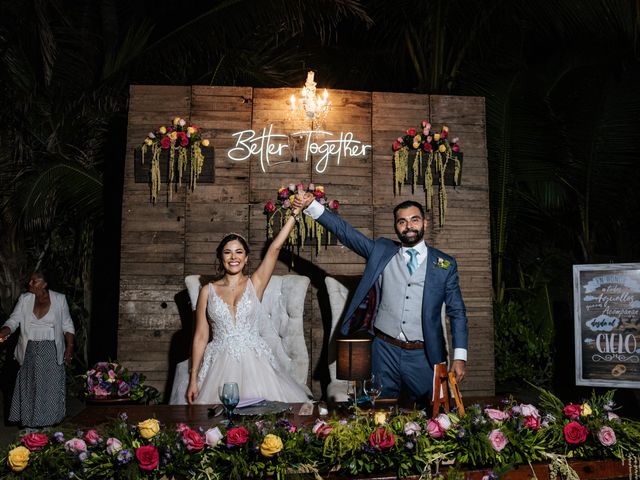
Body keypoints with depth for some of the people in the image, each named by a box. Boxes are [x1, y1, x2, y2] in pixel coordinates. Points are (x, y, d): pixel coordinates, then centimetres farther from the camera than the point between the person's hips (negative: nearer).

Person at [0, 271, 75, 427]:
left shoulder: (59, 299, -4)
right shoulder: (24, 299, 0)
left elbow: (67, 325, 0)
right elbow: (14, 320, -6)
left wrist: (70, 346, -5)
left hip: (52, 351, -2)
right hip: (30, 350, 2)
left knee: (52, 385, 4)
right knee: (29, 385, 7)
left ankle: (51, 421, 18)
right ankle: (29, 421, 20)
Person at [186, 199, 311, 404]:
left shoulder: (255, 284, 4)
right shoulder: (208, 291, 5)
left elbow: (275, 247, -4)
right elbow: (200, 336, 5)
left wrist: (295, 213, -10)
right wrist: (193, 378, 3)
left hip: (254, 362, 0)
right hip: (221, 364, 0)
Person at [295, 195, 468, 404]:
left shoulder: (445, 264, 3)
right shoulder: (381, 251, 5)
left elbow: (457, 312, 3)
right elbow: (344, 231, 1)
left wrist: (460, 356, -5)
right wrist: (311, 206, -10)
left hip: (423, 355, 0)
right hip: (385, 350, 1)